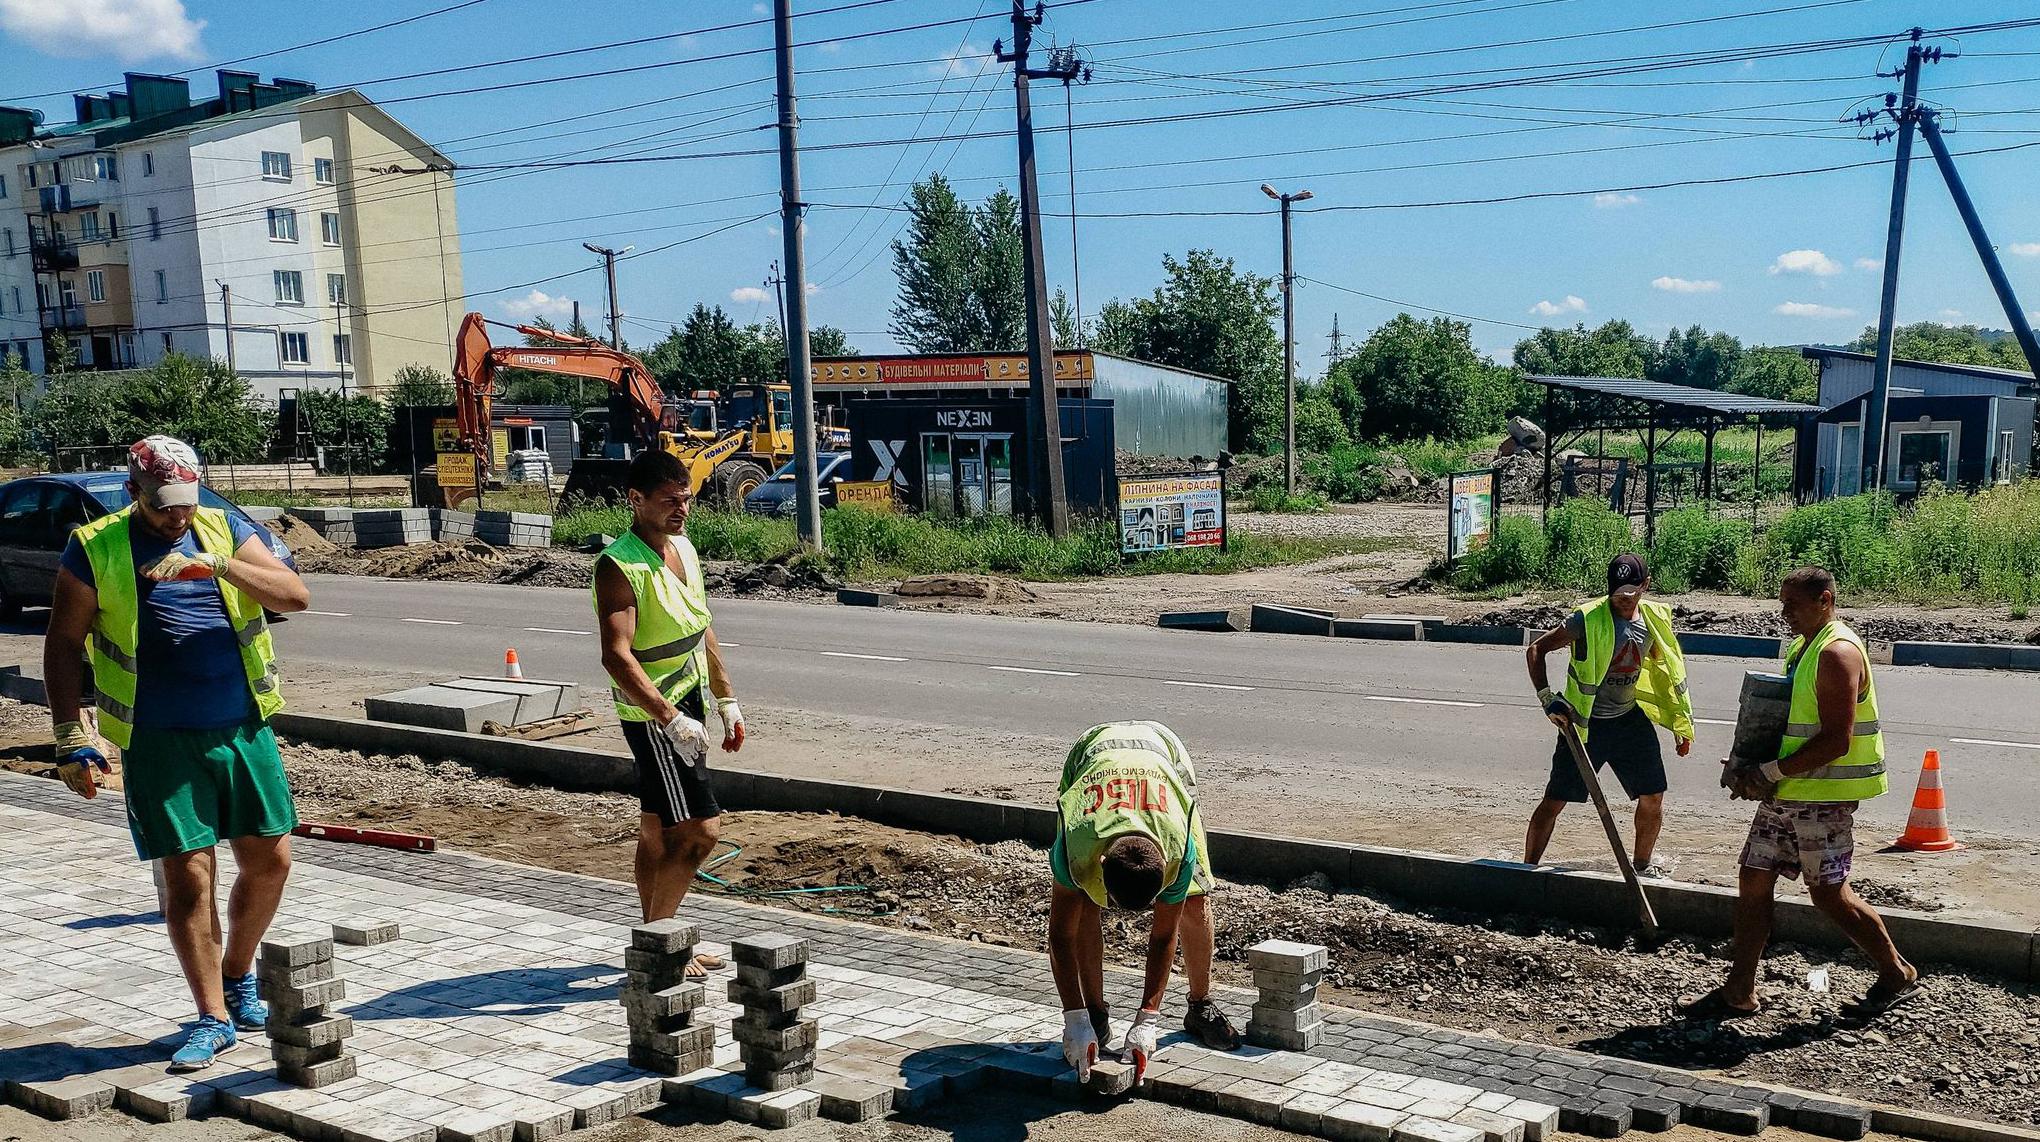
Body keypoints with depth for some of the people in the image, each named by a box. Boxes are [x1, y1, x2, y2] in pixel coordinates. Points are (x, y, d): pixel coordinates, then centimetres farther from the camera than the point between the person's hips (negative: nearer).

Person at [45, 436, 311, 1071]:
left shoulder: (224, 531, 6)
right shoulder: (94, 549, 0)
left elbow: (295, 595, -5)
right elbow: (63, 644, 3)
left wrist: (220, 564, -20)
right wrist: (71, 734, -5)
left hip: (245, 730, 3)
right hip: (160, 743, -3)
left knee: (270, 859, 7)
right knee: (189, 877, -3)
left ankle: (238, 980, 30)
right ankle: (214, 1019, 9)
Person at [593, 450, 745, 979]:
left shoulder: (683, 547, 8)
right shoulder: (619, 567, -19)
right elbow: (617, 657, -26)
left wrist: (727, 701, 17)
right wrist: (672, 720, -30)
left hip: (685, 706, 9)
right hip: (652, 716, -9)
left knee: (658, 830, 16)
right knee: (701, 830, -10)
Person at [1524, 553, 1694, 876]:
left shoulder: (1655, 619, 0)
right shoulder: (1587, 618, -17)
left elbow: (1664, 671, 15)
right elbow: (1536, 649, -11)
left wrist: (1681, 725, 17)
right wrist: (1547, 697, -21)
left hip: (1630, 719, 5)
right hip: (1583, 723, -5)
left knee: (1653, 797, 9)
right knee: (1554, 801, -4)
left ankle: (1643, 865, 31)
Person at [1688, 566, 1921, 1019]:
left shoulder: (1837, 653, -16)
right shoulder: (1801, 647, 15)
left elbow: (1836, 741, -23)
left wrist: (1771, 772, -20)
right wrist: (1751, 767, 9)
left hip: (1822, 798, -9)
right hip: (1783, 794, 9)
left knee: (1829, 895, 1)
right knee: (1753, 882, 7)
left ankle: (1898, 975, 23)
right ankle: (1739, 993, 14)